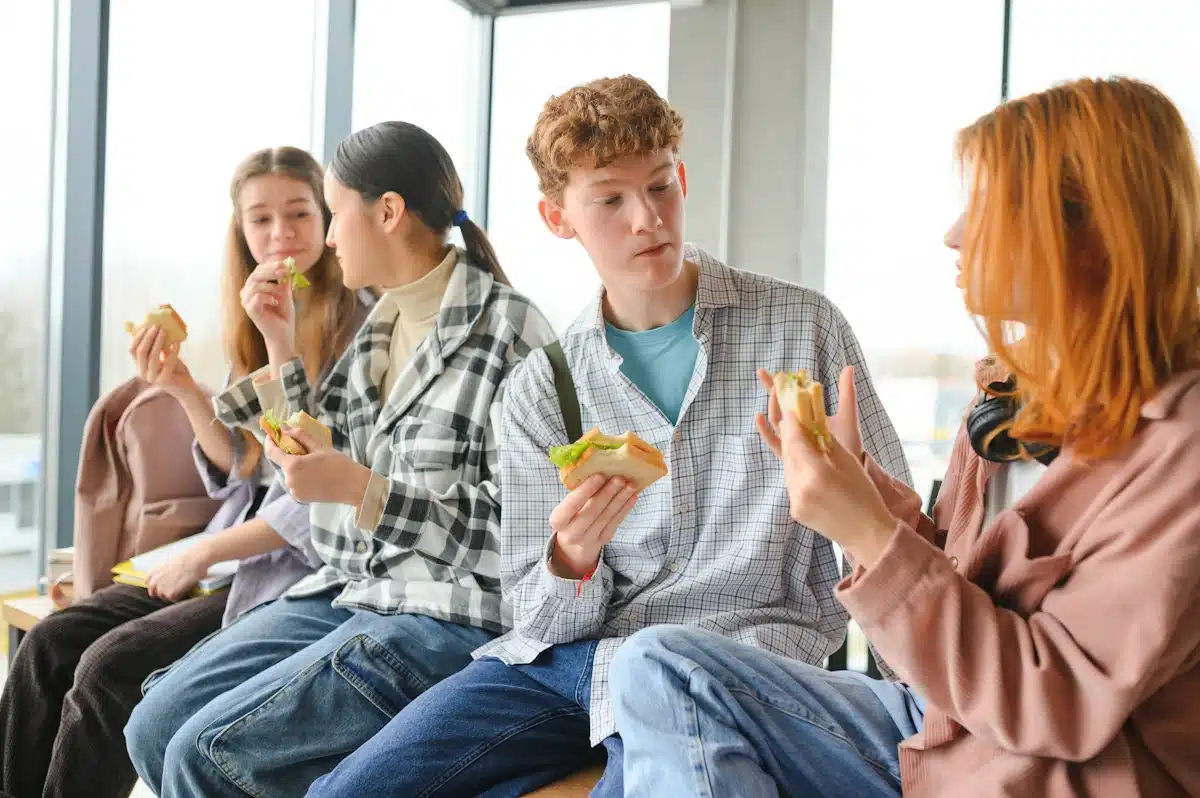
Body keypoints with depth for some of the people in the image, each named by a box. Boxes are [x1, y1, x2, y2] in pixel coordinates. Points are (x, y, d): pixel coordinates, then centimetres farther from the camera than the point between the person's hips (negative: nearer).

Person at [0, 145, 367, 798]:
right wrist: (184, 389, -5)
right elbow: (242, 473, 11)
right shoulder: (256, 328, 10)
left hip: (308, 570, -7)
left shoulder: (357, 327, -13)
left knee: (113, 665, -18)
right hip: (239, 553, 7)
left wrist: (202, 555, -11)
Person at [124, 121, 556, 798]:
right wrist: (283, 350, 12)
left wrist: (360, 488, -21)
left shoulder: (509, 331, -13)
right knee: (156, 727, 1)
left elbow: (520, 521, -17)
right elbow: (330, 469, 17)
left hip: (454, 618, -8)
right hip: (351, 590, 8)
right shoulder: (382, 325, 13)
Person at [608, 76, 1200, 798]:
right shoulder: (1016, 387, 4)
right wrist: (851, 474, -5)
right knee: (659, 664, -7)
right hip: (936, 732, 7)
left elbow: (1061, 701, -21)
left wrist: (871, 535, -27)